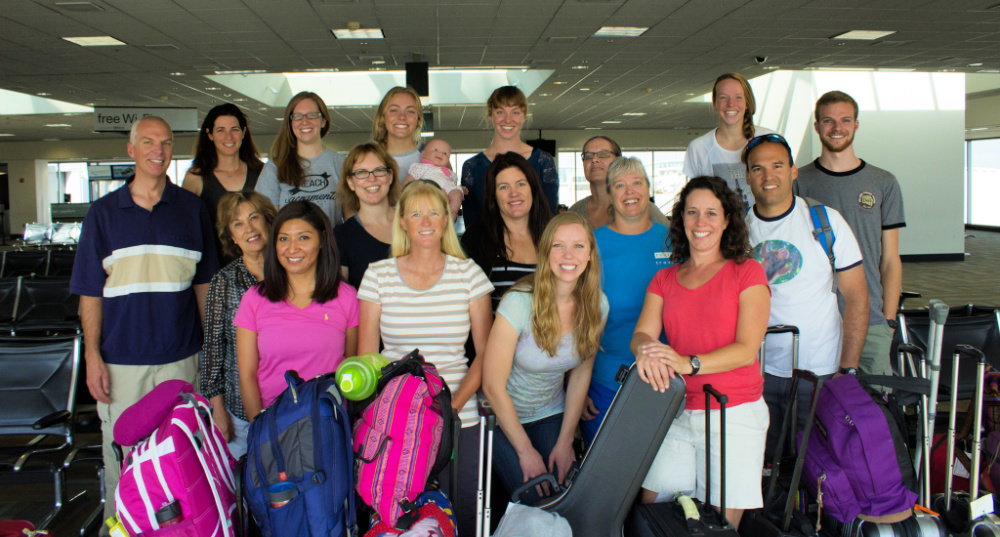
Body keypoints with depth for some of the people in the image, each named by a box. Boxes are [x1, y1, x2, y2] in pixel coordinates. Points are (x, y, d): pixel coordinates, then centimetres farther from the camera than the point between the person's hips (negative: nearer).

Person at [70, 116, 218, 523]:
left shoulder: (192, 209, 5)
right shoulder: (103, 213, 3)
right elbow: (90, 292, 3)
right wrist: (92, 356, -4)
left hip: (179, 358, 0)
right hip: (120, 359, 0)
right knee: (120, 455, 8)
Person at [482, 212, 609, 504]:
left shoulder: (597, 305, -10)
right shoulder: (520, 302, -24)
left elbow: (581, 373, 2)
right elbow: (493, 385, -19)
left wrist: (566, 441, -1)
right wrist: (525, 450, -14)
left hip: (551, 415, 4)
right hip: (504, 415, -4)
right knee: (534, 504, -13)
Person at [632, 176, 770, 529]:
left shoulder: (747, 272, 1)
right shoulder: (664, 280, 13)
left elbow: (747, 349, -9)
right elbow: (641, 334, 0)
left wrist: (688, 363, -25)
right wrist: (646, 350, -25)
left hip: (734, 415, -3)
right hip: (675, 413, 3)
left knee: (722, 521, 0)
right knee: (651, 507, 0)